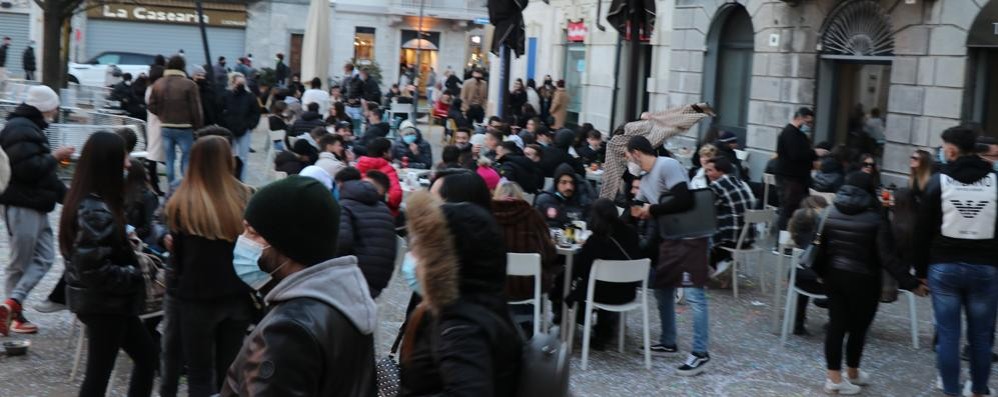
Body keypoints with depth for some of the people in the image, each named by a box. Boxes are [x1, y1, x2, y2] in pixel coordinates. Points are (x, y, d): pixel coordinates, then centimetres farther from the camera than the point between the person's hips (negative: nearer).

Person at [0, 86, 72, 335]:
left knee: (44, 258, 6)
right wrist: (55, 157, -12)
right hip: (21, 205, -10)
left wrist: (66, 195, 19)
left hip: (35, 205, 10)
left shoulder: (31, 128, 19)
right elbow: (28, 168, -26)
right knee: (21, 262, -3)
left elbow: (41, 171, 23)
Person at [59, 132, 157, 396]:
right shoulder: (97, 212, -25)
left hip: (103, 299, 10)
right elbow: (92, 268, -29)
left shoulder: (87, 201, 5)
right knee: (99, 371, 2)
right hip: (103, 302, -10)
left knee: (147, 353, 20)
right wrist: (133, 275, -16)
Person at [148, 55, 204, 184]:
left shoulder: (158, 84, 4)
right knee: (187, 159, 1)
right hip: (184, 128, -4)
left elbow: (151, 106, 6)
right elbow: (196, 110, -11)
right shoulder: (189, 85, -11)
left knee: (169, 159, 11)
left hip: (166, 128, 4)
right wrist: (198, 128, -2)